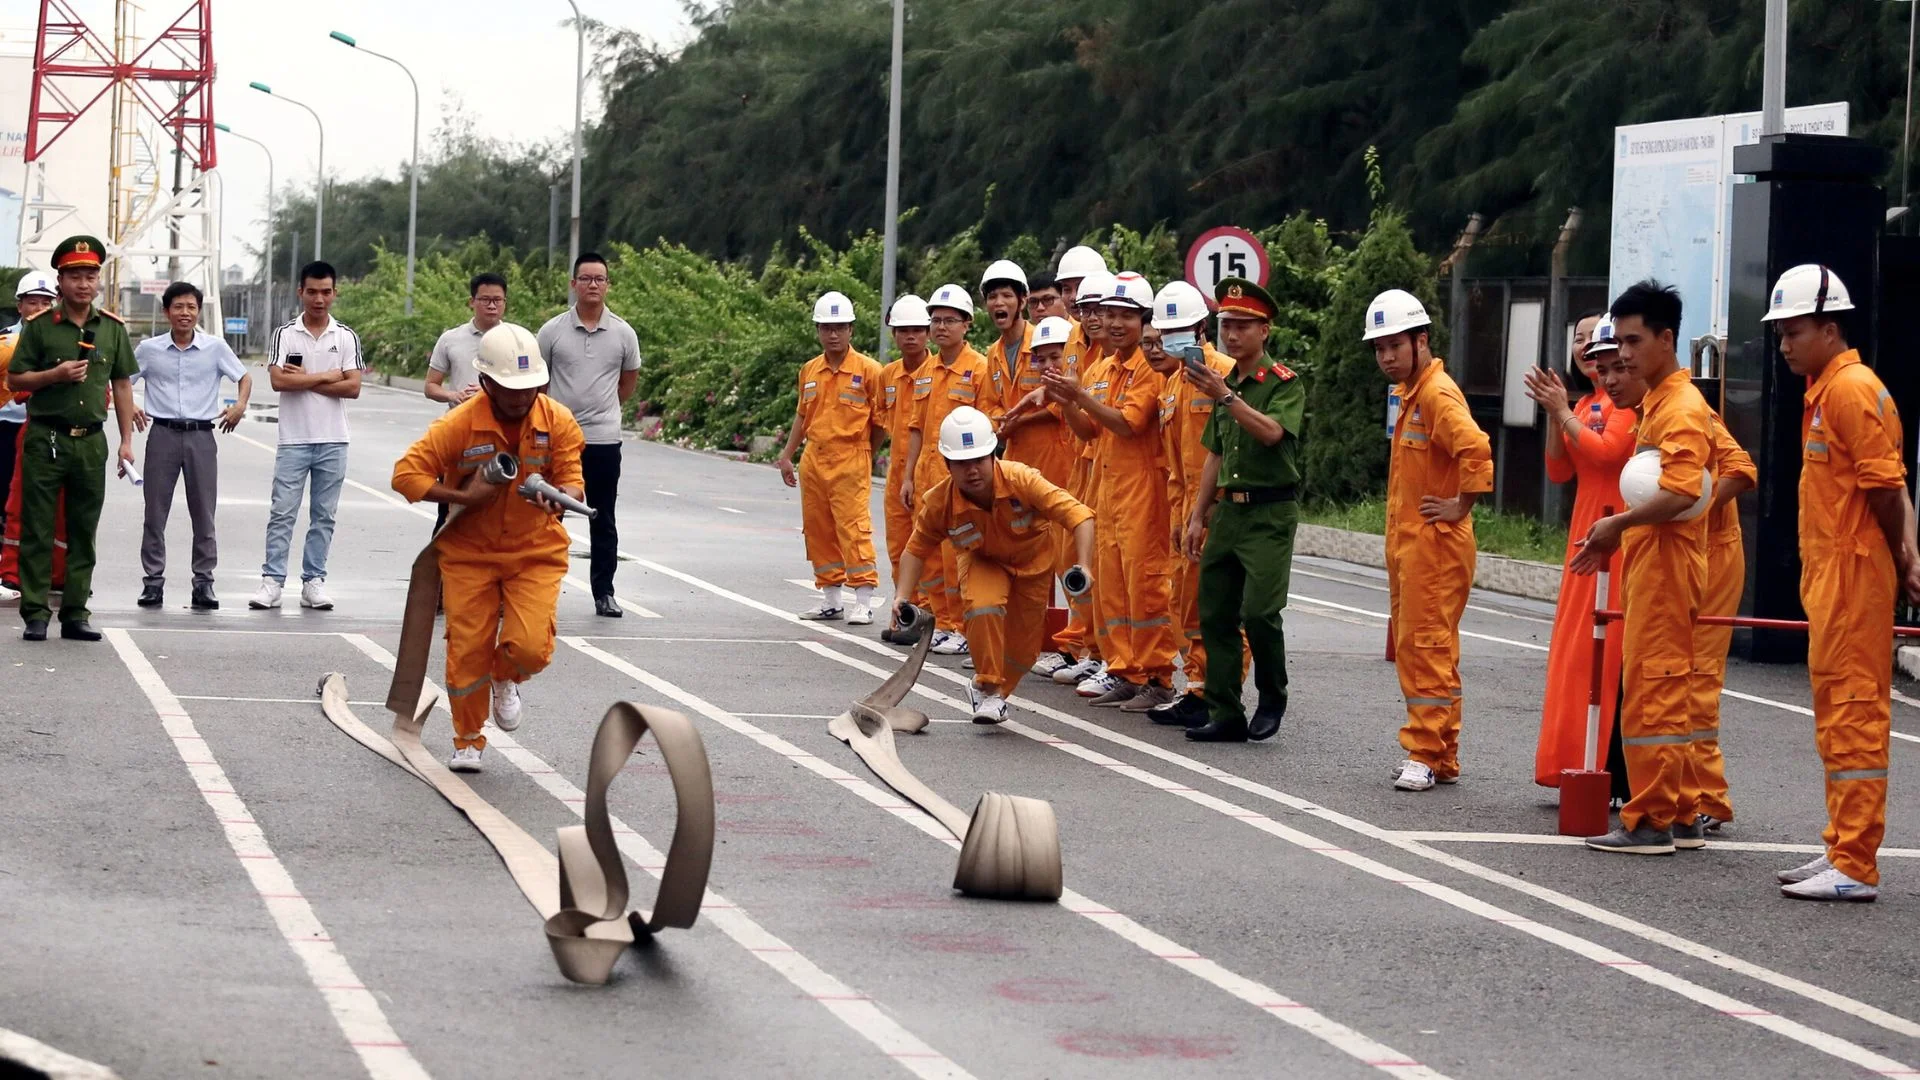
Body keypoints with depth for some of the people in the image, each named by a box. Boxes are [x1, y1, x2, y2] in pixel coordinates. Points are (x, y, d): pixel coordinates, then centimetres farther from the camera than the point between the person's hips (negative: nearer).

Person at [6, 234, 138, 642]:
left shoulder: (113, 328, 8)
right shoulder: (39, 326, -1)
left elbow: (122, 385, 12)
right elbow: (15, 379, 1)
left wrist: (127, 440, 7)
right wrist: (56, 375, -15)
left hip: (91, 440, 3)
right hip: (45, 437, -3)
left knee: (82, 532, 6)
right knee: (37, 530, -2)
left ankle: (75, 614, 12)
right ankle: (35, 614, 2)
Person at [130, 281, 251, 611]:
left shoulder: (216, 347, 3)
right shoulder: (149, 349, 4)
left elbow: (244, 377, 11)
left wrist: (240, 404, -7)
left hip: (201, 435, 0)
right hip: (163, 433, 0)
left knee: (204, 513, 2)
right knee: (155, 511, 1)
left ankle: (204, 582, 7)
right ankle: (153, 580, 7)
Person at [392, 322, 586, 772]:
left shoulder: (558, 422, -10)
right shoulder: (459, 424, -16)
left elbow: (572, 481, -10)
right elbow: (406, 473, -17)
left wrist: (559, 498, -34)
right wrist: (463, 497, -24)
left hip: (535, 553, 1)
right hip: (469, 553, -1)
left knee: (530, 648, -15)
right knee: (467, 651, 0)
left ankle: (505, 679, 24)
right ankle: (468, 742, 24)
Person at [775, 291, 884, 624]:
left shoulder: (868, 370, -6)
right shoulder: (809, 371, 11)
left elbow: (879, 421, -2)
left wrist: (863, 456, 1)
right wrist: (786, 456, 17)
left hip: (851, 462, -6)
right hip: (814, 461, 6)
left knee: (854, 529, -10)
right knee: (818, 531, 10)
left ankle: (863, 602, -9)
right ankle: (832, 599, 19)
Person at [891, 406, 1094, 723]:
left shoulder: (1021, 480, -37)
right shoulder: (938, 502, -29)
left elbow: (1079, 517, -37)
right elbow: (917, 550, -11)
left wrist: (1083, 568, -50)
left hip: (1032, 558, 0)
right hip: (982, 560, 0)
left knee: (1023, 643, 4)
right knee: (983, 608, -30)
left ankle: (991, 690, 34)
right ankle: (988, 688, -12)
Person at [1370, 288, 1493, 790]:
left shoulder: (1437, 394, -15)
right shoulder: (1411, 394, 16)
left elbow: (1475, 448, -31)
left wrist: (1461, 507, -21)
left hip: (1434, 543, -10)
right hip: (1408, 542, 10)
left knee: (1426, 648, -9)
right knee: (1412, 648, 12)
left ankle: (1426, 754, -8)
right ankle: (1441, 758, 17)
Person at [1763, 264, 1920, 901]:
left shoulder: (1852, 390, -15)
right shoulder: (1823, 392, 16)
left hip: (1855, 577, -10)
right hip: (1831, 580, 10)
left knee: (1853, 716, -8)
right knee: (1838, 716, 15)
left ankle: (1855, 868, -7)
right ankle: (1844, 852, 23)